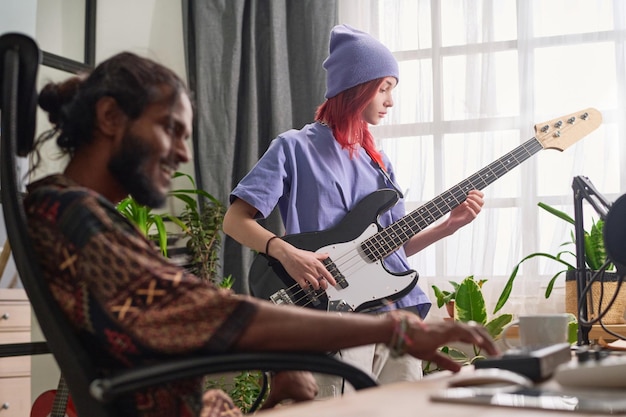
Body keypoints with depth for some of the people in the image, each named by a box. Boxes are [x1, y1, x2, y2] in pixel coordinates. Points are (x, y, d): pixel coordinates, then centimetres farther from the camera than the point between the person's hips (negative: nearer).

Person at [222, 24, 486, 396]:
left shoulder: (377, 159, 16)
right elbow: (236, 220, -7)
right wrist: (286, 253, -23)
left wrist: (450, 225, 4)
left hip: (398, 313, 7)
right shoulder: (295, 148, -3)